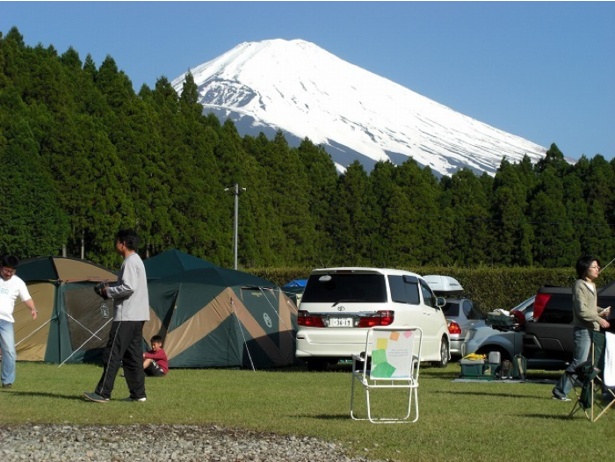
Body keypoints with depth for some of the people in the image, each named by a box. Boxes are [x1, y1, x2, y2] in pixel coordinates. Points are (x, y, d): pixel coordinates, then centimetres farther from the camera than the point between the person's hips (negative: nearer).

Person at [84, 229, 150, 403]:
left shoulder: (130, 262, -14)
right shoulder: (137, 261, 18)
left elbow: (128, 288, -23)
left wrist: (108, 292, -9)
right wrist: (110, 288, 12)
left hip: (127, 316, -10)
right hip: (137, 316, 10)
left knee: (113, 354, -8)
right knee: (133, 355, 10)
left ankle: (102, 393, -7)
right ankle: (138, 393, 10)